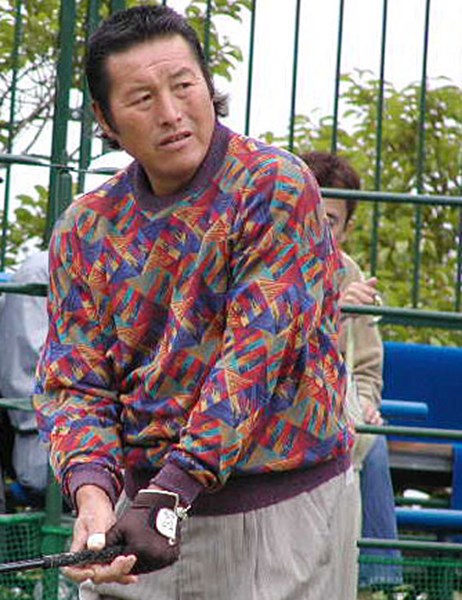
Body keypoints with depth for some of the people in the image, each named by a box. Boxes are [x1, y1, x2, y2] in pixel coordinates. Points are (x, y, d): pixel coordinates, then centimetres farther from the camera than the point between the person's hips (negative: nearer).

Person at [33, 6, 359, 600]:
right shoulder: (86, 228, 5)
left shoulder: (276, 188, -10)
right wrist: (93, 495, -19)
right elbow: (72, 381, 1)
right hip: (144, 508, 4)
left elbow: (255, 356, -17)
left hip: (280, 507, -4)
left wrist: (170, 492, -24)